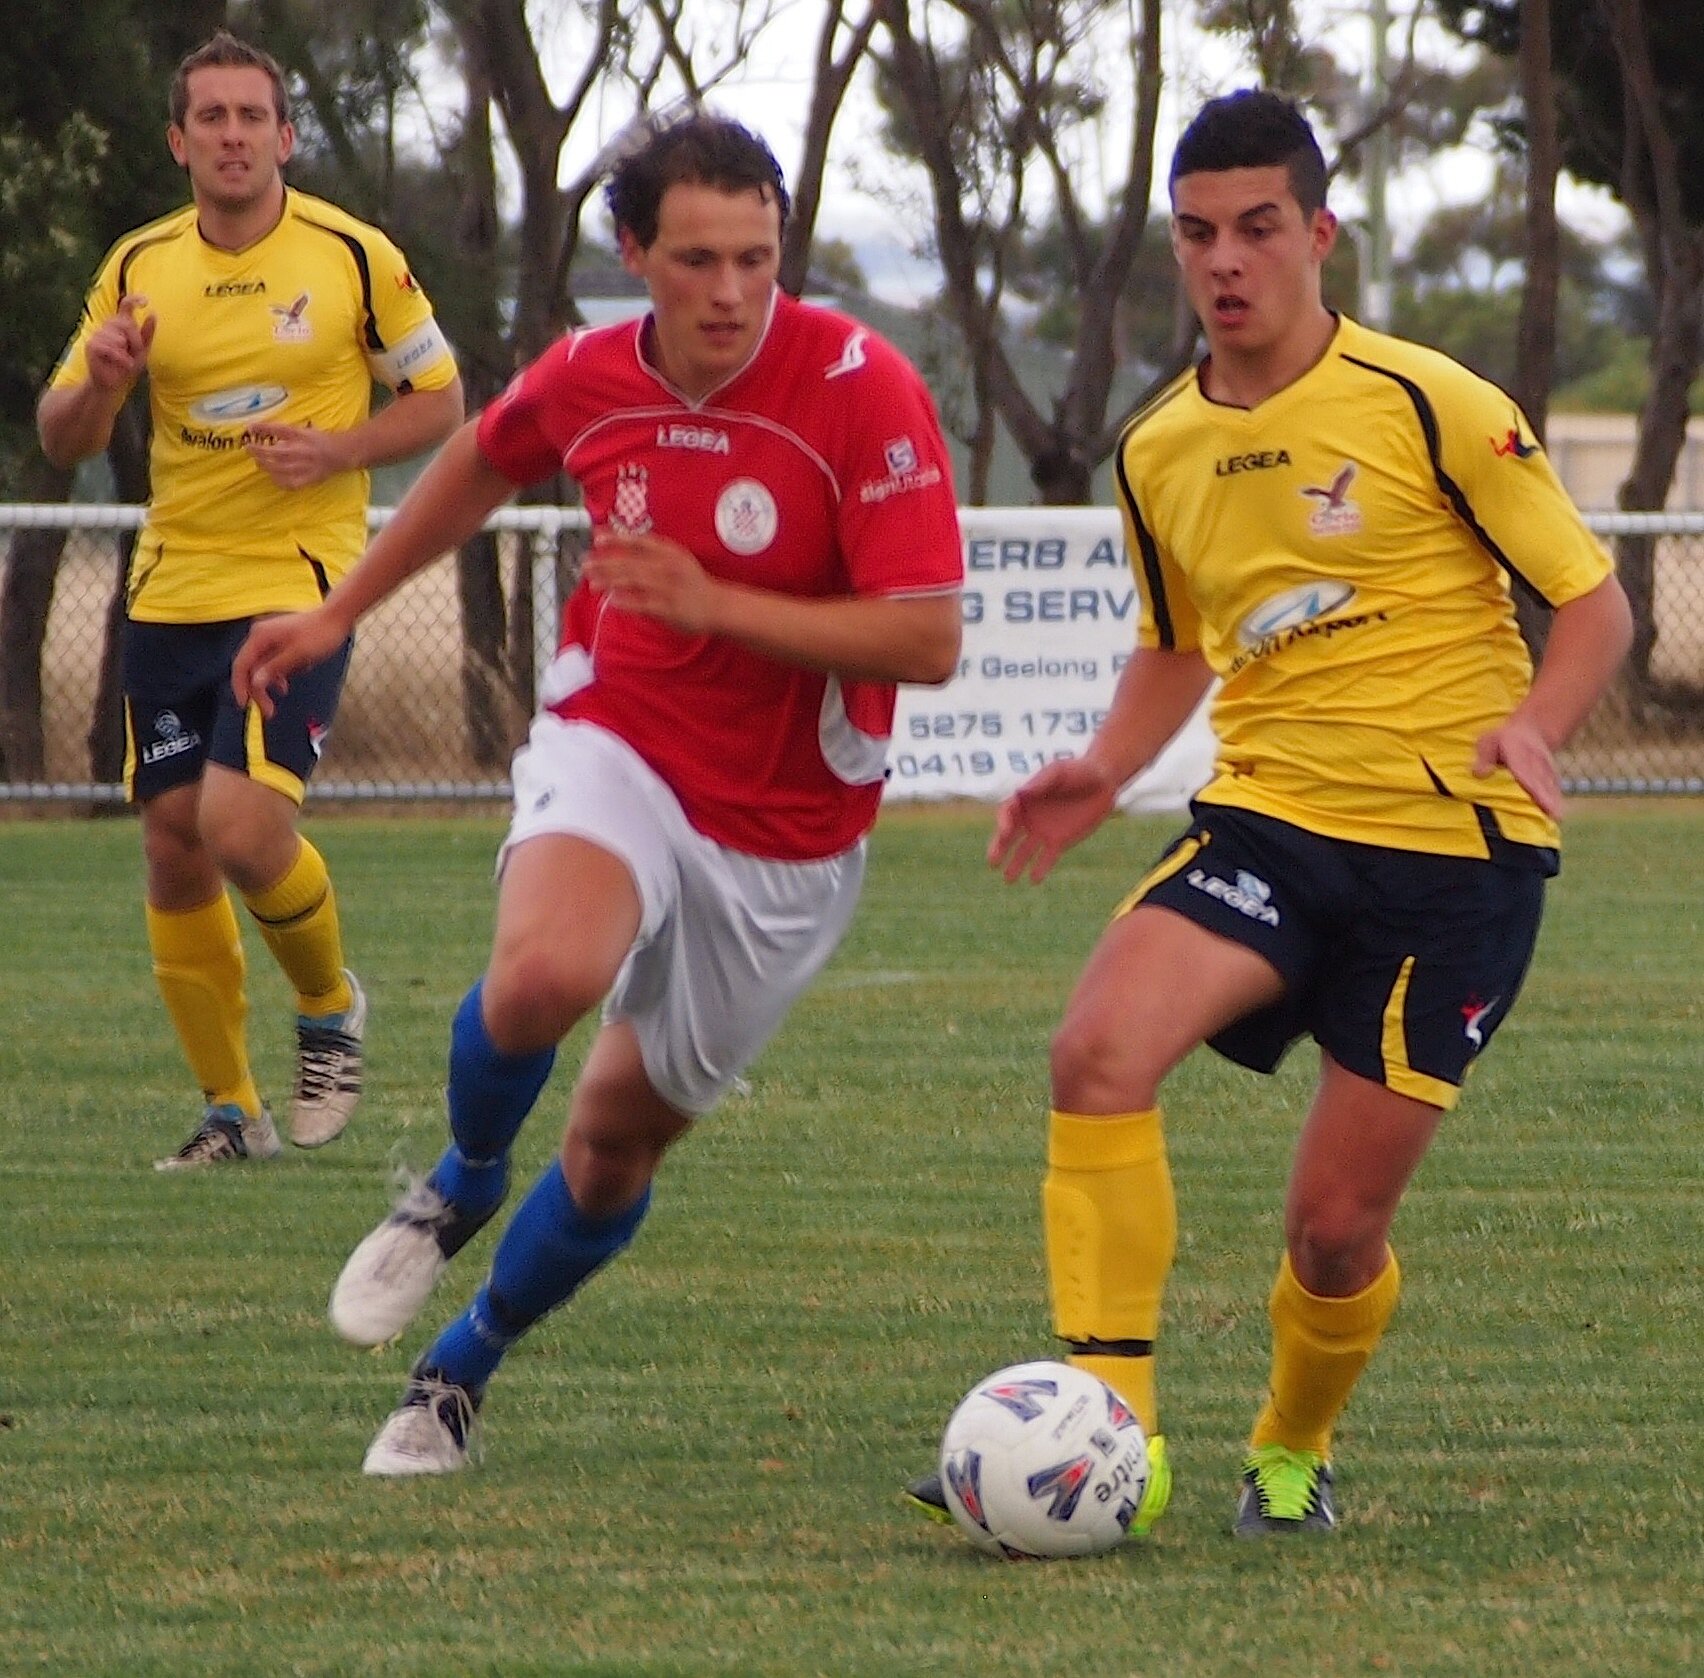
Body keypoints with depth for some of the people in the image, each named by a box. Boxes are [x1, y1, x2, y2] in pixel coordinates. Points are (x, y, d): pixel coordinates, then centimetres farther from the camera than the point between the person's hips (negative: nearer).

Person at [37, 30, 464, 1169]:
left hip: (301, 584, -4)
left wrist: (339, 450, -13)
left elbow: (441, 402, 5)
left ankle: (330, 1004, 9)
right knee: (174, 852, 3)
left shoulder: (353, 257, -4)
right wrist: (100, 382, -14)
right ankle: (232, 1110, 17)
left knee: (242, 824, -21)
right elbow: (61, 442, 9)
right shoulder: (139, 269, 5)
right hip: (170, 593, 4)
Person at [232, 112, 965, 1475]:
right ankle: (464, 1185, 1)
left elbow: (928, 642, -23)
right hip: (617, 746, 1)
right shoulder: (588, 379, -6)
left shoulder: (863, 389, -20)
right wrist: (341, 612, 28)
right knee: (545, 972, -32)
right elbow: (484, 461, 19)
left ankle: (461, 1371, 35)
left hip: (788, 832, -1)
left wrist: (713, 604, -30)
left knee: (625, 1131, 10)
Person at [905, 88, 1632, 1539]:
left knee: (1336, 1230, -2)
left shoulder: (1428, 406, -8)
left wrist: (1534, 725, -24)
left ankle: (1294, 1455, 31)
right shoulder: (1158, 454, 8)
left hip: (1452, 843, -4)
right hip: (1267, 820, 4)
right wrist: (1102, 776, 7)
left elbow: (1594, 602, -4)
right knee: (1099, 1047, -26)